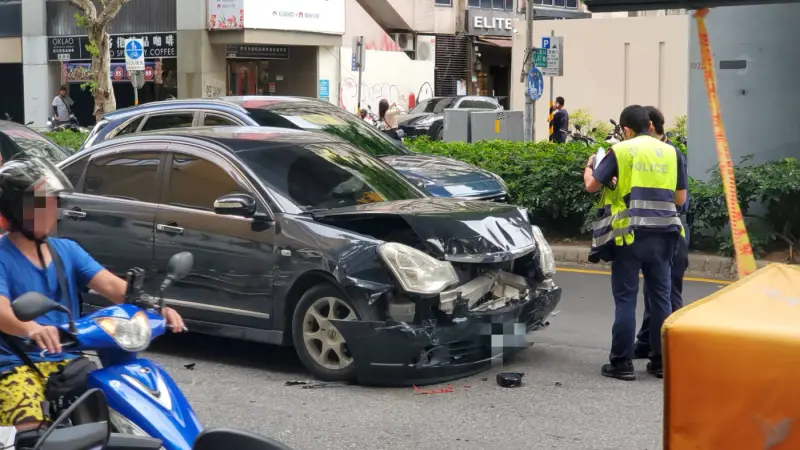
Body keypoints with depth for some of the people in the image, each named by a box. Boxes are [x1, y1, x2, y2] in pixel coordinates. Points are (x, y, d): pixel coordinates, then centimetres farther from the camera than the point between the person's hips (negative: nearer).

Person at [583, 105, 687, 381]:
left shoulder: (620, 151, -2)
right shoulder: (671, 153, 8)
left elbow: (592, 185, 1)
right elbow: (680, 199, 9)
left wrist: (589, 167, 21)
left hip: (630, 234, -3)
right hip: (662, 234, 3)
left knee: (625, 298, 2)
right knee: (660, 296, 12)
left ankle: (622, 363, 3)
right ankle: (661, 361, 17)